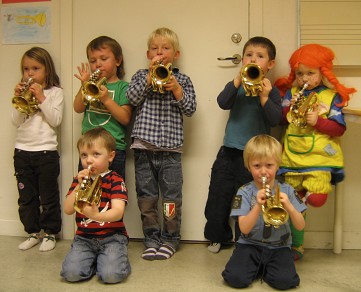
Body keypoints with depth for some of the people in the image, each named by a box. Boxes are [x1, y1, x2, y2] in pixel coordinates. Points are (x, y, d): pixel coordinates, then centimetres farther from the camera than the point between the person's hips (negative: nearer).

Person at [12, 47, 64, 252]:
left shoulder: (55, 92, -1)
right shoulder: (23, 92, 9)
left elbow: (56, 120, -11)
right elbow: (16, 122, 1)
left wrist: (41, 99, -16)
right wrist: (19, 100, -10)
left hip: (46, 151, -4)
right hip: (23, 151, 4)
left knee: (48, 196, 5)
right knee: (26, 196, 11)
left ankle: (50, 233, 18)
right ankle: (33, 232, 24)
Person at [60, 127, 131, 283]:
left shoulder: (115, 180, -6)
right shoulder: (79, 179, 10)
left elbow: (118, 212, -20)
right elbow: (68, 210, 0)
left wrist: (97, 216, -40)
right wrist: (79, 186, -12)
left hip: (112, 236, -3)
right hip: (84, 237, 4)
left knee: (111, 275, -25)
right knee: (71, 273, -19)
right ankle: (94, 259, 11)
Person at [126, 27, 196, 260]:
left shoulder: (182, 79, 9)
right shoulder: (142, 75, 10)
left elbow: (190, 109, 0)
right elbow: (132, 97, -7)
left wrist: (176, 88, -13)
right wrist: (150, 76, -13)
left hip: (171, 147, -1)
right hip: (144, 147, 1)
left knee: (172, 196, 2)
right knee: (146, 196, 8)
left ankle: (170, 239, 18)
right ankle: (152, 238, 21)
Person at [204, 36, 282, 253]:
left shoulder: (271, 90, 0)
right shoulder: (237, 85, 5)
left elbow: (275, 119, -13)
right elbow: (223, 103, -15)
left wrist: (264, 97, -27)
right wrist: (239, 80, -27)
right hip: (229, 151, 3)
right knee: (218, 195, 10)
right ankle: (218, 236, 29)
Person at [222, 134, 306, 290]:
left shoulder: (286, 190, -1)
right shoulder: (245, 192, -5)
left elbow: (300, 226, -4)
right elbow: (244, 229, -14)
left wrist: (288, 206, -24)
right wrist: (258, 206, -30)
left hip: (278, 247, 1)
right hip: (250, 245, 0)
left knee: (284, 281, -25)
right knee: (235, 278, -23)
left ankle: (265, 268, 9)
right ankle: (257, 267, 10)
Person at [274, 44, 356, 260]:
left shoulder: (332, 96, -1)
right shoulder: (290, 92, 7)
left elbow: (340, 128, -4)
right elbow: (279, 120, 6)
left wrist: (318, 121, -18)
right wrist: (290, 107, -11)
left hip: (319, 155, -3)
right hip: (293, 156, 3)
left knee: (316, 198, -21)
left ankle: (306, 192, 14)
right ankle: (296, 244, 24)